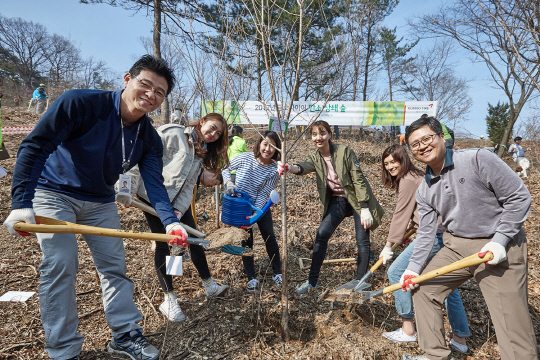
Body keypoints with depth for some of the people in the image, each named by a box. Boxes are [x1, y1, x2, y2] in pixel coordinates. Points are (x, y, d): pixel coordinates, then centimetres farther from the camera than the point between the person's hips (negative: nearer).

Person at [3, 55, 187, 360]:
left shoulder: (149, 139, -10)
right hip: (54, 194, -4)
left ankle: (126, 335, 19)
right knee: (60, 265, -11)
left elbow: (154, 183, -17)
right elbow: (34, 147, -23)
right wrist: (21, 204, -29)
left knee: (114, 265, 4)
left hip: (101, 202, 5)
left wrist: (170, 220, -36)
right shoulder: (80, 103, -24)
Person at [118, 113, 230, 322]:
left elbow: (189, 186, 1)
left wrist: (177, 212, -13)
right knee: (163, 245, -3)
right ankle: (169, 300, 12)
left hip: (177, 201, 7)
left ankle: (209, 286, 26)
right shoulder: (173, 134, -14)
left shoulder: (201, 154, 9)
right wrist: (128, 189, -24)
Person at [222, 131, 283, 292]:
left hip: (260, 206, 1)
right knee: (247, 241, 3)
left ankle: (277, 273, 20)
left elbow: (263, 194, -16)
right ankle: (251, 278, 17)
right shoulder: (245, 158, -14)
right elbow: (225, 169, 0)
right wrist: (228, 182, -20)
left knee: (269, 237, -1)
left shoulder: (274, 170, -14)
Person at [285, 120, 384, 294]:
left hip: (357, 199, -3)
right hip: (337, 200, 4)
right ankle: (312, 281, 2)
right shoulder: (315, 157, -3)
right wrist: (290, 168, -50)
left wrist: (364, 208, -20)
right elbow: (304, 167, -26)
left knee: (362, 240, 0)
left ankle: (360, 281, 20)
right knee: (321, 235, -7)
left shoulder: (344, 151, -15)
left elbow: (358, 179, -15)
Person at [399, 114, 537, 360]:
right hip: (456, 247, 6)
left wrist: (499, 240, -18)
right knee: (423, 288, 8)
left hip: (499, 248, -6)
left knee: (512, 327, -6)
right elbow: (426, 232, 7)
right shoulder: (424, 190, 2)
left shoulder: (478, 159, -15)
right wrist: (414, 268, -1)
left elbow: (519, 197, -13)